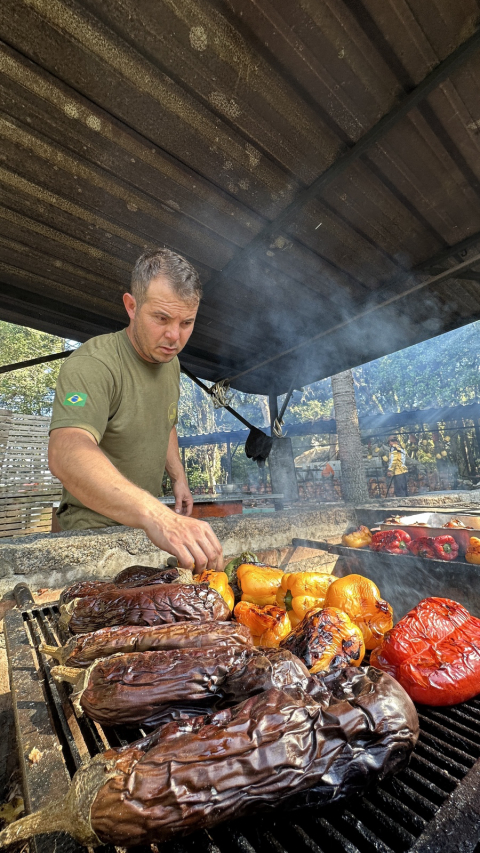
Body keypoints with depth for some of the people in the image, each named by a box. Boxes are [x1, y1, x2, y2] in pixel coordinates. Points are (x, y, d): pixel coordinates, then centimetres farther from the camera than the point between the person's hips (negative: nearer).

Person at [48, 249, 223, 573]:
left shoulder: (170, 360, 0)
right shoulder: (91, 364, -26)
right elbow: (67, 453, -43)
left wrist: (178, 477, 4)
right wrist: (155, 515, -56)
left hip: (147, 519, 7)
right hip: (95, 525, -6)